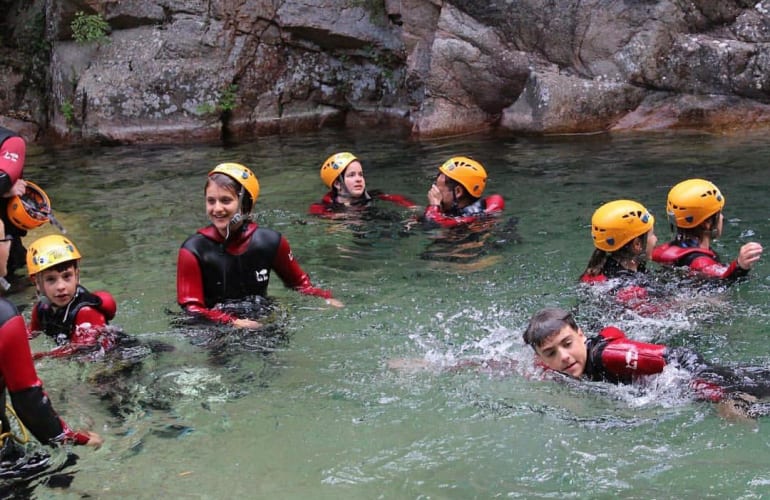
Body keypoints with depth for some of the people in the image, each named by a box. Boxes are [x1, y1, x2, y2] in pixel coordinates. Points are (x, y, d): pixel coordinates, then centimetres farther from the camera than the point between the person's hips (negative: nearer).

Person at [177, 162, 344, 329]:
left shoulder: (270, 242, -4)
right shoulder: (194, 250, -11)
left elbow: (299, 283, 12)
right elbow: (192, 308, -12)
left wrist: (326, 298, -7)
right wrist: (232, 322, -28)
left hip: (260, 322, 2)